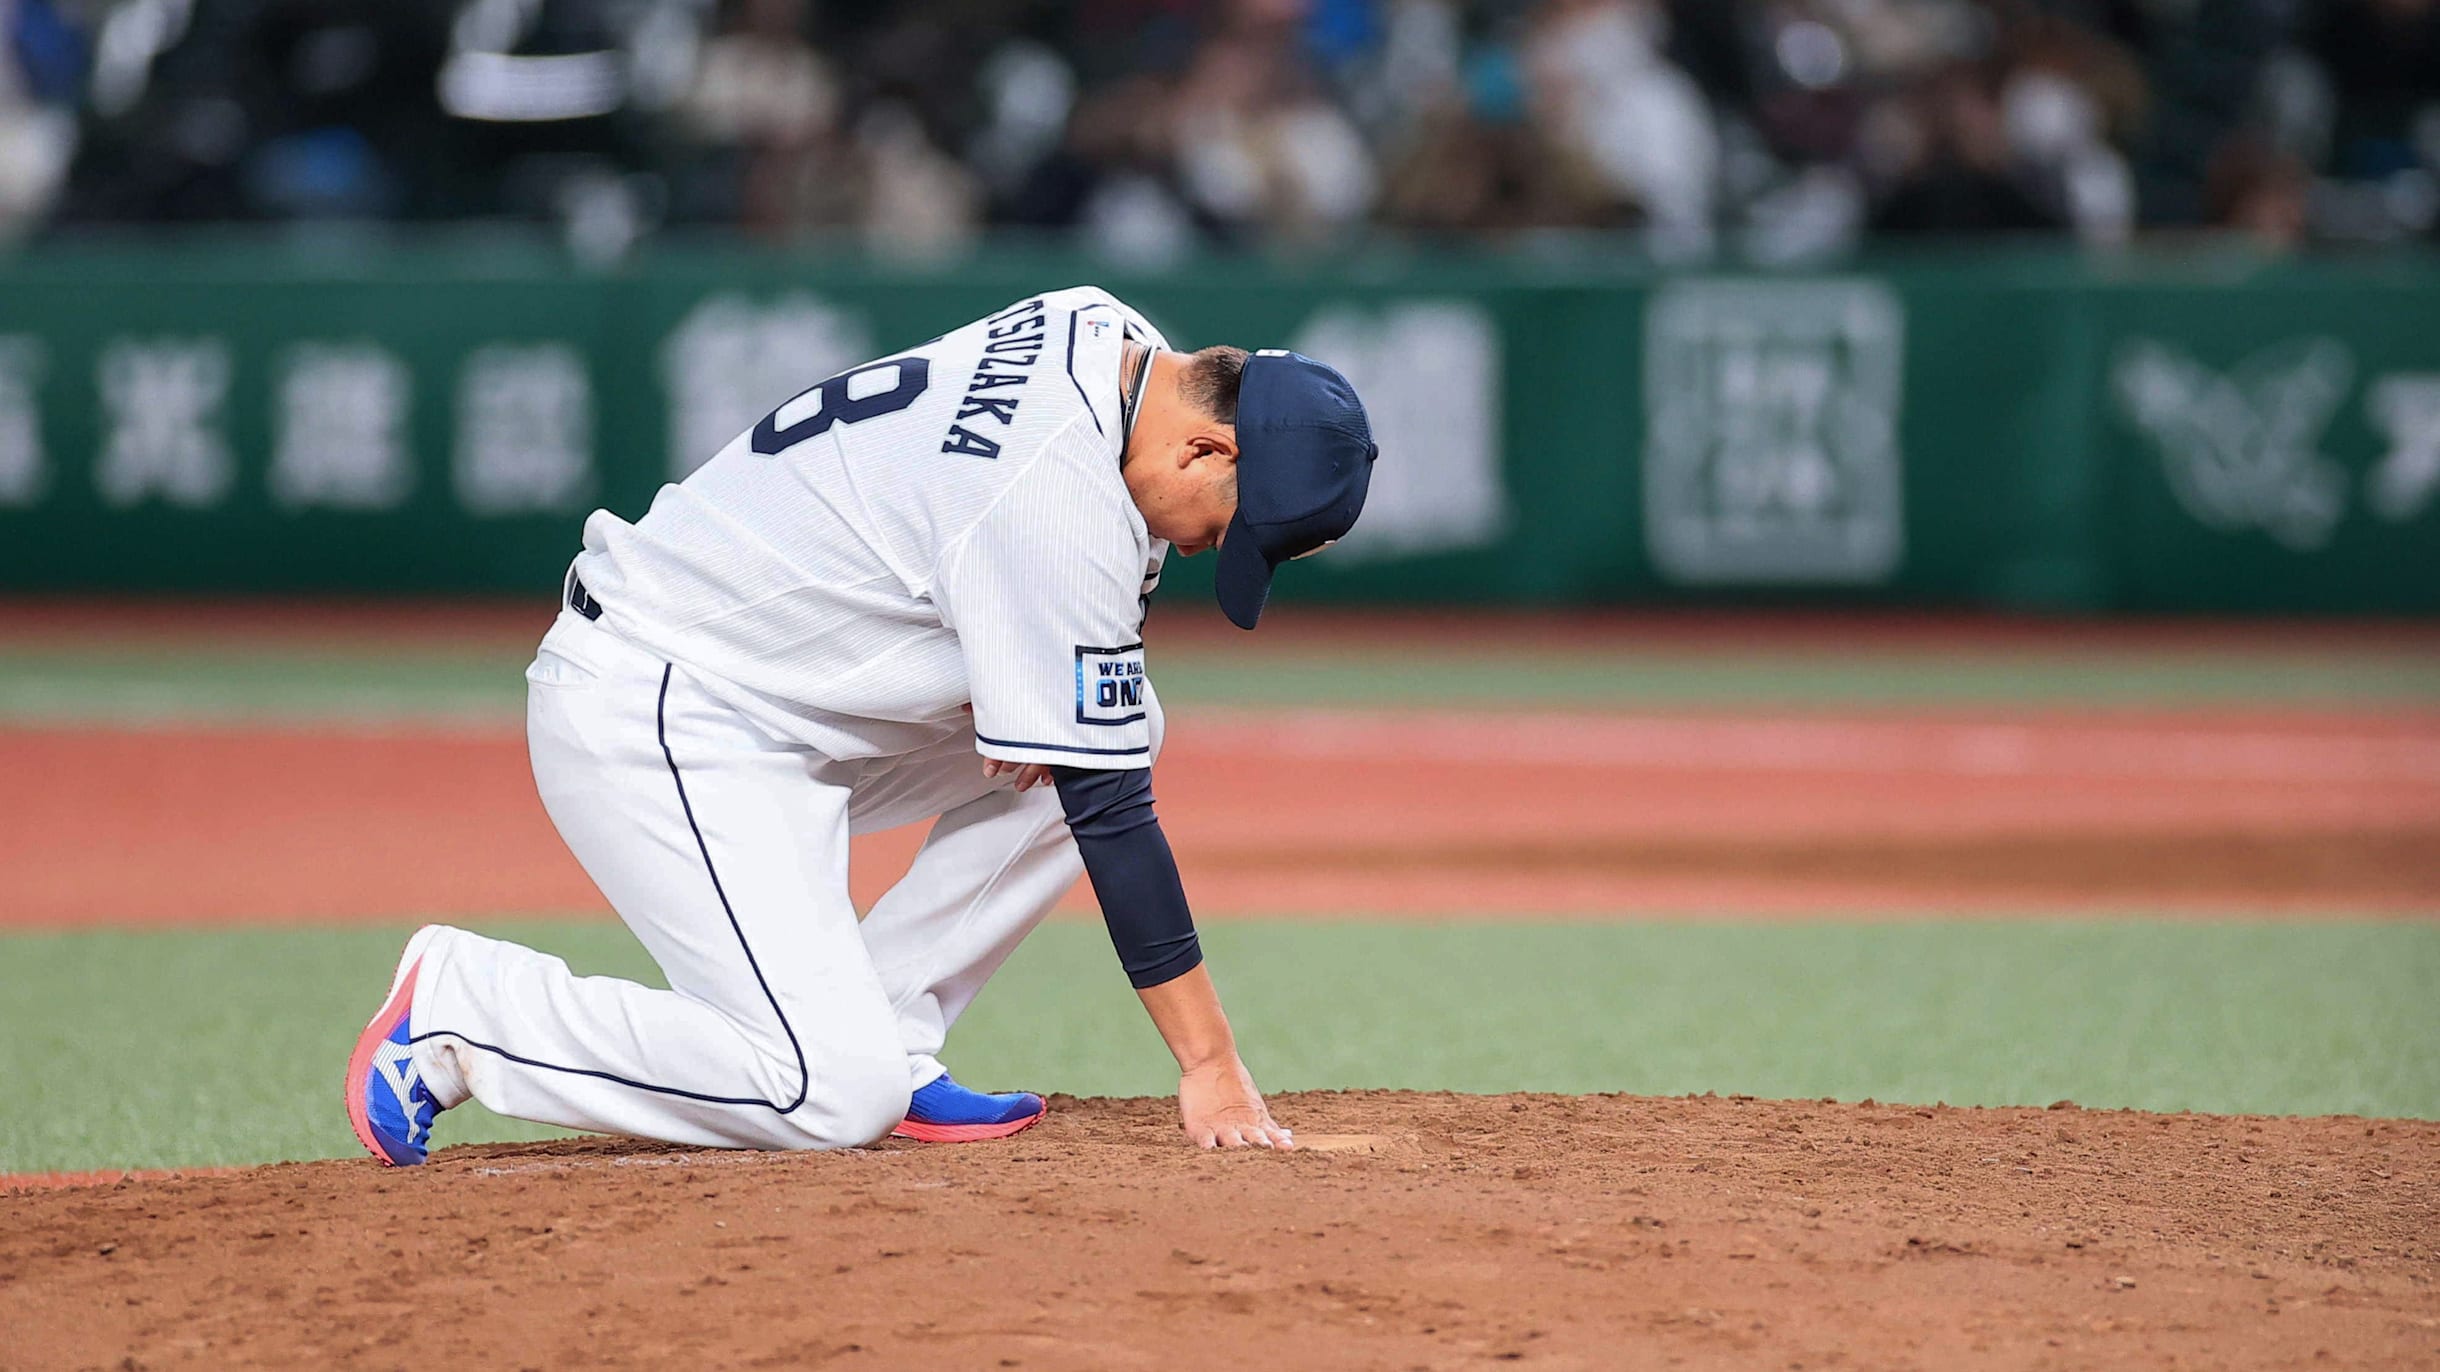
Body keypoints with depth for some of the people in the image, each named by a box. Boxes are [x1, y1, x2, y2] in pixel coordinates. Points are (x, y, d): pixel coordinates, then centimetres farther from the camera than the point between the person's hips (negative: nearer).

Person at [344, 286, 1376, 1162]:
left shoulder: (1104, 332, 2)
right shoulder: (1062, 507, -26)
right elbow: (1107, 810, -23)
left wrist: (1011, 675, -2)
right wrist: (1211, 1066, -19)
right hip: (651, 720, -10)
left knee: (1110, 728, 5)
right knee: (835, 1098, -20)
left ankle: (884, 1049, 6)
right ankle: (464, 1001, -5)